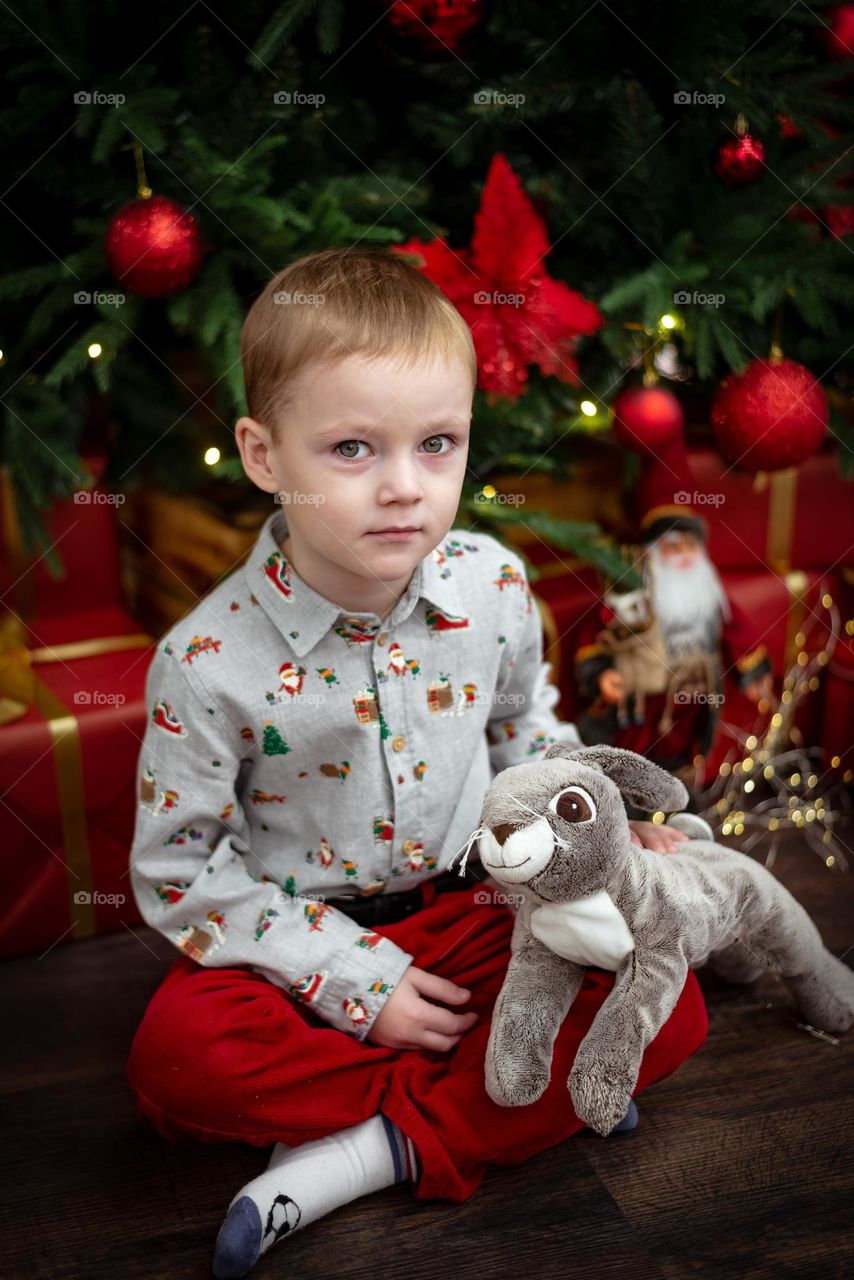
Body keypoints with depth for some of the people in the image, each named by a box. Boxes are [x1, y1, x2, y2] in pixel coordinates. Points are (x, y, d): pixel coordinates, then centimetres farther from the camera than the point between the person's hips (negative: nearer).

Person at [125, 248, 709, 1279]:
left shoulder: (494, 586, -11)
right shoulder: (209, 661, -22)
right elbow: (178, 869, -14)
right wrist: (353, 980, -17)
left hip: (476, 905, 3)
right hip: (306, 939, -2)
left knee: (666, 1003, -17)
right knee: (177, 1054, -31)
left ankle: (387, 1144, -16)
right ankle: (512, 1092, -15)